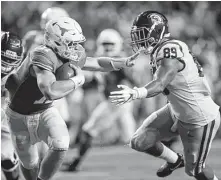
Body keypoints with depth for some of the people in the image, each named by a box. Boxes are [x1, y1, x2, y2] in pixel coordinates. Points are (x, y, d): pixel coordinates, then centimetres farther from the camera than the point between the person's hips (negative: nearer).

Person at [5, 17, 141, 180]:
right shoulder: (42, 56, -35)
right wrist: (78, 80, -35)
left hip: (45, 111, 5)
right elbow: (51, 92, -49)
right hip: (20, 116, -5)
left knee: (61, 145, -21)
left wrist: (125, 62, -1)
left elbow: (98, 64, 11)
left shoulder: (73, 57, -10)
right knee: (30, 164, 10)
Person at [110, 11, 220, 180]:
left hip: (200, 120, -9)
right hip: (177, 111, 9)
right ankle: (174, 160, 34)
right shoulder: (162, 50, 0)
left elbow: (159, 85, -40)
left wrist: (134, 94, -55)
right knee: (139, 142, 7)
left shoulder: (170, 51, -28)